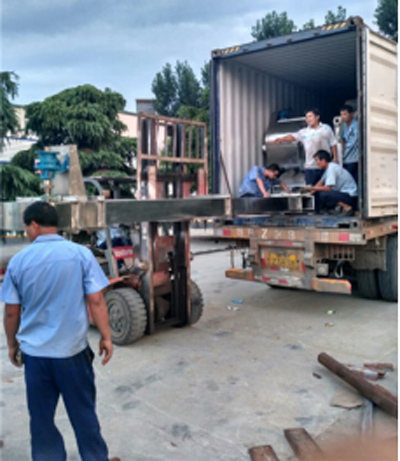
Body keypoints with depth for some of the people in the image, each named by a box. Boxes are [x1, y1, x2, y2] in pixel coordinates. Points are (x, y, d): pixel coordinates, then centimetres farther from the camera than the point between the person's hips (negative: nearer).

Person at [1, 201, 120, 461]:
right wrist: (106, 337, 1)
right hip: (72, 350, -1)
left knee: (41, 416, 15)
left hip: (34, 352, 1)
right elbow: (96, 301, -10)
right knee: (83, 412, 14)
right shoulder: (81, 254, -9)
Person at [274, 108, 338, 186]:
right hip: (310, 166, 1)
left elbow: (333, 144, 5)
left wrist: (335, 158, -1)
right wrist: (282, 139, -24)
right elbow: (292, 137, -6)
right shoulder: (304, 132, 6)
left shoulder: (326, 128, 5)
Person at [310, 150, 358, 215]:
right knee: (318, 192, 9)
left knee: (323, 195, -25)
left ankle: (347, 207, -15)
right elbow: (321, 182, 15)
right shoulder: (328, 167, 10)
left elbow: (327, 188, -24)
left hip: (350, 196, -10)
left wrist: (313, 188, -12)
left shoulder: (332, 168, -19)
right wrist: (313, 189, -3)